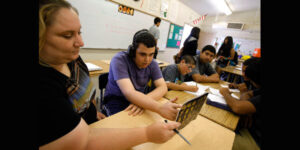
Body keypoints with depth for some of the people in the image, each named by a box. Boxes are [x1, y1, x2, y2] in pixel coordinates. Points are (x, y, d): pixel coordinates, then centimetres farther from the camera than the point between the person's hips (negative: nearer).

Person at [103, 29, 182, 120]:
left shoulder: (152, 64, -7)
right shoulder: (119, 60, -22)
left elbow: (163, 87, -14)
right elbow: (129, 93, -32)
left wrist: (143, 100, -33)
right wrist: (160, 108, -46)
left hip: (140, 99, 4)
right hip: (117, 102, -3)